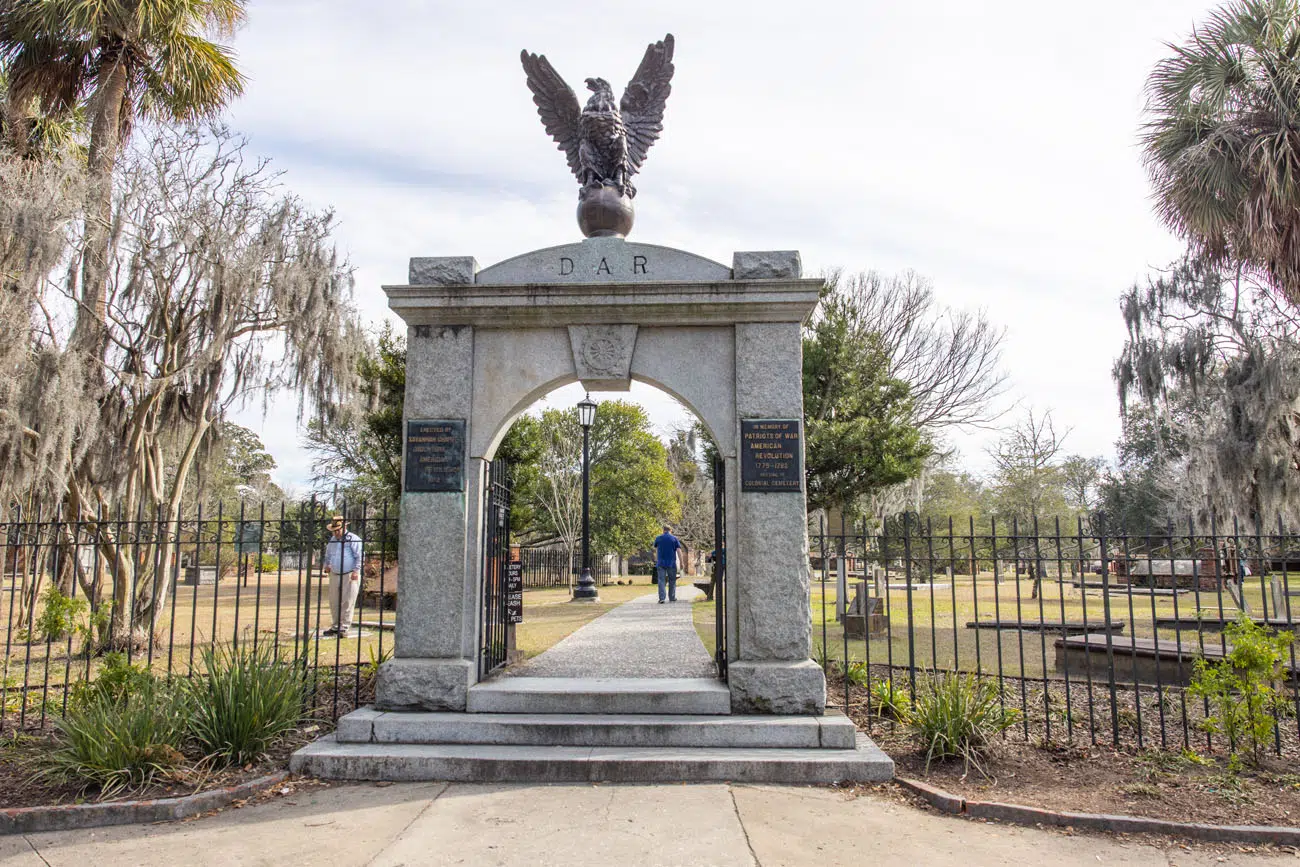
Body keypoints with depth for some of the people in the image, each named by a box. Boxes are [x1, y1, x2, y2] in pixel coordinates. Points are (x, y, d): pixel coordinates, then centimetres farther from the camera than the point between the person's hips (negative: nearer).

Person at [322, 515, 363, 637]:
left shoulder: (353, 539, -8)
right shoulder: (331, 540, 15)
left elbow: (359, 557, -10)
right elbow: (328, 555, 27)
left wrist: (356, 571, -17)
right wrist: (327, 565, 9)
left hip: (350, 575, -7)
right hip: (334, 575, 7)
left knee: (347, 602, -6)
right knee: (334, 602, 11)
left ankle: (345, 628, -2)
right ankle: (335, 626, 21)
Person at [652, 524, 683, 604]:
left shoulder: (658, 538, 6)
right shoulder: (675, 539, 1)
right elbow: (679, 551, -5)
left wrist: (656, 560, 32)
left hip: (661, 563, 1)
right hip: (671, 563, 0)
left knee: (661, 580, -2)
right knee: (672, 581, 12)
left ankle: (661, 598, -12)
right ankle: (672, 597, 16)